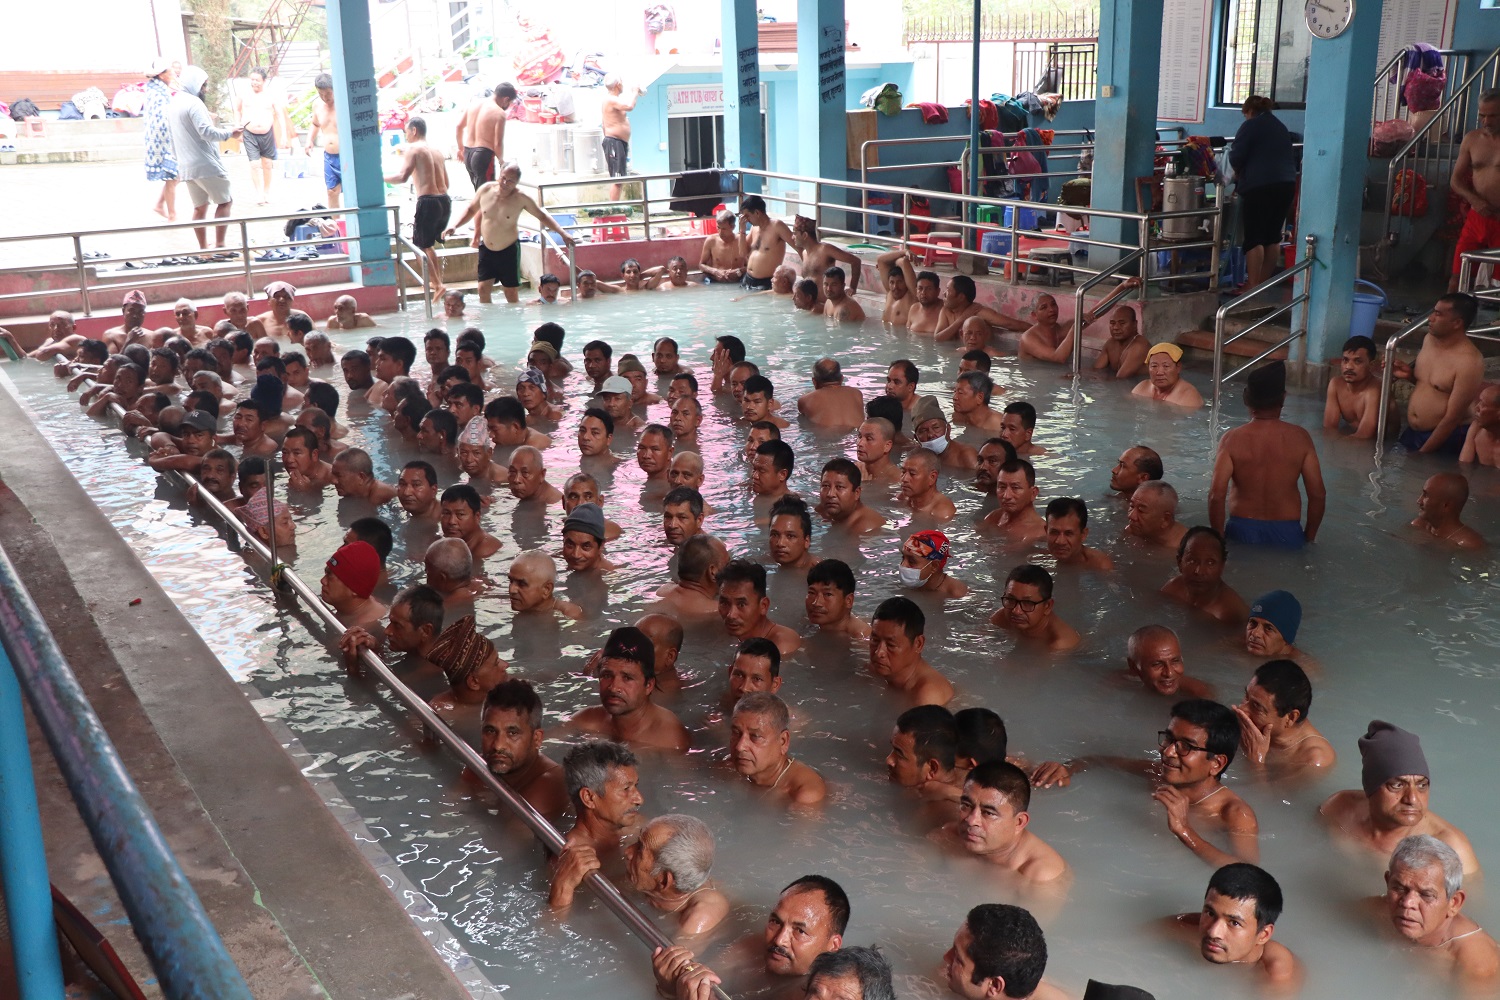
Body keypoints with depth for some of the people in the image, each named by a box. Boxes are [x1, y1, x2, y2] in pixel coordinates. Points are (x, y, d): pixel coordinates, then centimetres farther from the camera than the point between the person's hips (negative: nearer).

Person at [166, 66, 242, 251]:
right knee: (225, 201, 1)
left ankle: (203, 248, 12)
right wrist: (229, 133, -9)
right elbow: (207, 132, -22)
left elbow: (173, 139, 21)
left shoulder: (172, 105, 15)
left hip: (186, 166, 8)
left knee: (200, 206, 13)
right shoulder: (193, 102, -13)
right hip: (205, 165, -8)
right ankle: (219, 246, -5)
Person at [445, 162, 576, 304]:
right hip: (486, 249, 3)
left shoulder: (521, 198, -14)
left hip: (509, 251, -3)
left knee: (512, 293, 2)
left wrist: (563, 233, -11)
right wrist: (455, 227, 0)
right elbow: (471, 210, 10)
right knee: (483, 289, -2)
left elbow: (542, 216, -4)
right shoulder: (485, 190, -7)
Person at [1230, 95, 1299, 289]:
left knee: (1254, 237, -5)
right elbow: (1292, 156, 26)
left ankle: (1253, 286, -8)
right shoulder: (1281, 127, 22)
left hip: (1259, 186, -7)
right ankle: (1264, 282, 15)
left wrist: (1238, 172, 12)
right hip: (1287, 184, 7)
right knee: (1273, 236, 10)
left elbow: (1236, 156, -7)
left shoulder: (1251, 125, 0)